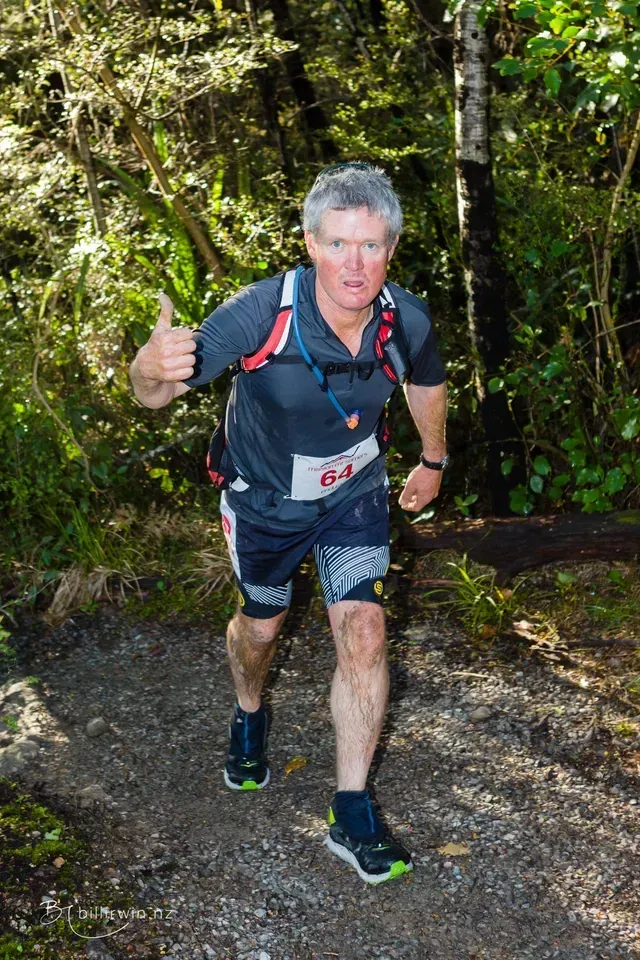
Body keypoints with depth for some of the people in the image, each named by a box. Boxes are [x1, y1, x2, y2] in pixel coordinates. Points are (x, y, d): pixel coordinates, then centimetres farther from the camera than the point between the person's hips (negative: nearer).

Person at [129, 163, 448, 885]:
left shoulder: (406, 320, -21)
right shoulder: (260, 312, -32)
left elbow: (427, 382, 4)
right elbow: (152, 395, -30)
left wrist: (433, 461, 17)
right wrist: (155, 365, -55)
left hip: (353, 494, 2)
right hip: (264, 497, -1)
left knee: (363, 633, -11)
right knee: (260, 626, 18)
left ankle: (352, 819, 1)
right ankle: (248, 718, 54)